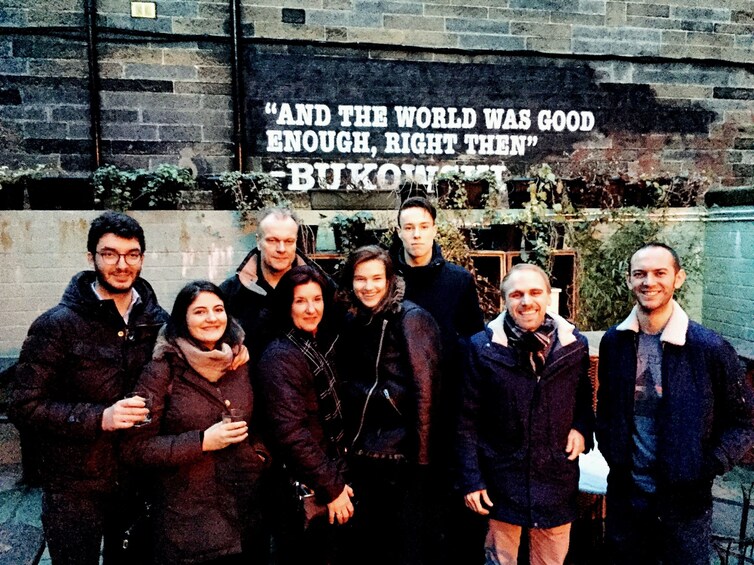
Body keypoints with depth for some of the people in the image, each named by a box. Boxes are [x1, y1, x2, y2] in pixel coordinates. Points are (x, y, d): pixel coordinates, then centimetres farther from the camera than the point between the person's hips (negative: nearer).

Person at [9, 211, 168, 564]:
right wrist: (100, 417, -25)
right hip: (75, 488, -3)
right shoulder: (57, 325, -12)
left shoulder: (159, 321, 0)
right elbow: (25, 406, -13)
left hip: (140, 480, 4)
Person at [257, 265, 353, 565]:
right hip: (306, 493, -8)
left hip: (333, 479, 8)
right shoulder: (281, 357, -19)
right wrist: (331, 487, -19)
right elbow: (291, 433, -24)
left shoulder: (324, 344, 7)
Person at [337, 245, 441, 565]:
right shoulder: (353, 321, 8)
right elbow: (348, 387, 12)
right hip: (361, 452, 6)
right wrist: (349, 442, 10)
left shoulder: (411, 319, -11)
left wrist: (421, 454, -17)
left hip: (401, 453, -6)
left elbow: (425, 390, -15)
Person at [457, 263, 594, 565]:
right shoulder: (482, 347, -9)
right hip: (501, 484, -2)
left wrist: (581, 428, -6)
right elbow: (467, 420, -5)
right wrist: (471, 480, -7)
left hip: (557, 482, 2)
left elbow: (584, 399, 15)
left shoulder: (573, 344, 0)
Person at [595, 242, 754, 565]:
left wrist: (707, 468, -10)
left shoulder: (711, 348, -13)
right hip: (625, 495, 3)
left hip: (685, 502, -3)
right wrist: (609, 451, 2)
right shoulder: (614, 341, -3)